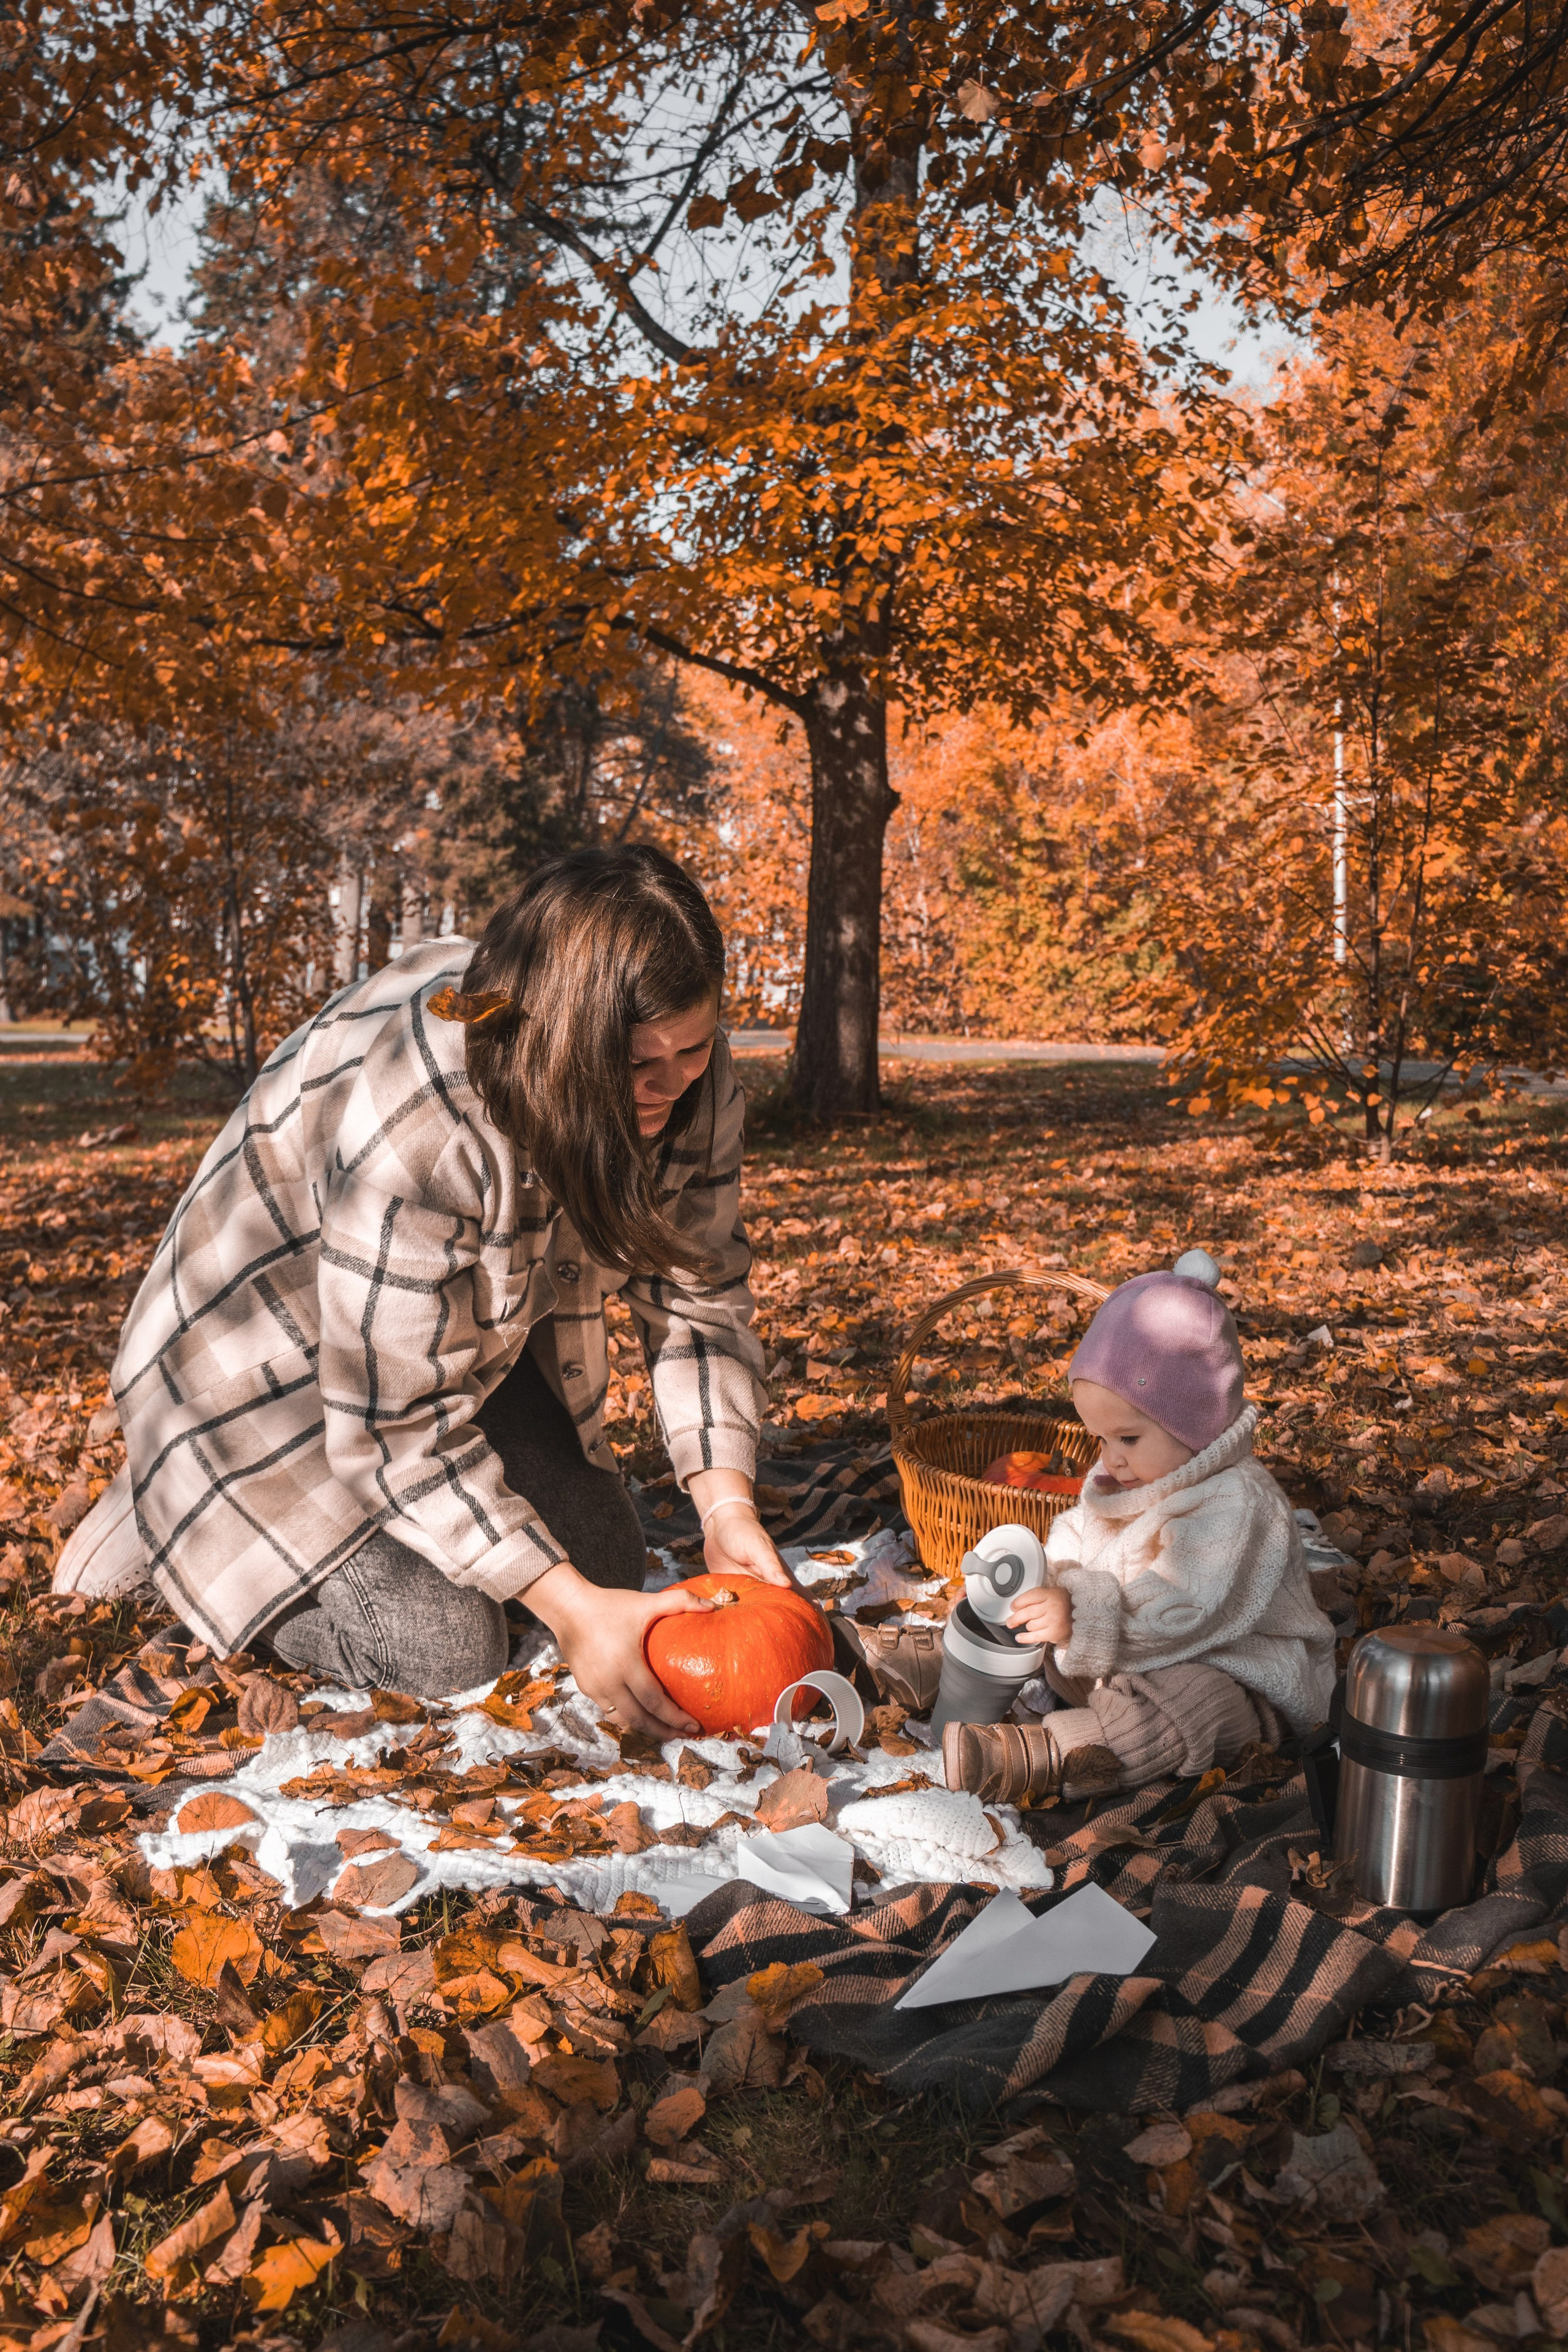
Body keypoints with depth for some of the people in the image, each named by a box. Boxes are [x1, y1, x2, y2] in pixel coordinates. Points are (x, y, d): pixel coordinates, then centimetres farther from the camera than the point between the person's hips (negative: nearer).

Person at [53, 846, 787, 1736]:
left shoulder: (690, 1074, -19)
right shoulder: (411, 1122, -41)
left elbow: (701, 1295, -11)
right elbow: (398, 1430, -34)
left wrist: (728, 1505, -24)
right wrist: (569, 1611, -36)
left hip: (485, 1342, 7)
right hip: (280, 1359, -6)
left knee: (609, 1569, 1)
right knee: (442, 1654, -14)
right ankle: (183, 1528, 11)